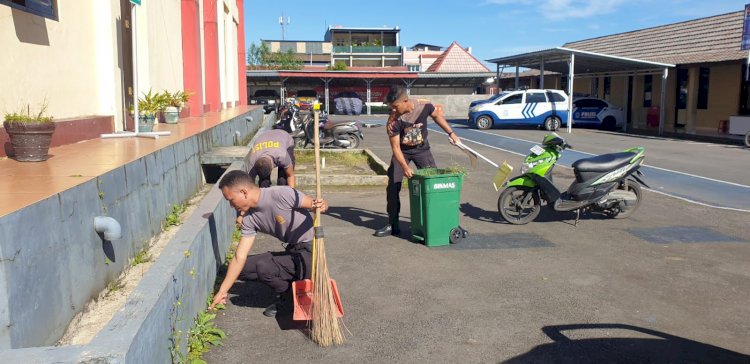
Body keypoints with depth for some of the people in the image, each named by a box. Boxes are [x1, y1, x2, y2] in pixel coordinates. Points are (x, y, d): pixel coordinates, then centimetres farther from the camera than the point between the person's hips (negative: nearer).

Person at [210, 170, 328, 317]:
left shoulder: (282, 195, -21)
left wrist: (320, 205, -40)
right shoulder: (249, 219, 0)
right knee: (244, 268, 0)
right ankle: (290, 283, 7)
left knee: (263, 267, -26)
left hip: (310, 253, -7)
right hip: (292, 252, 7)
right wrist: (222, 291, 1)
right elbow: (240, 257, 1)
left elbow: (317, 204, -14)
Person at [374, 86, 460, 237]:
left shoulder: (424, 107, -22)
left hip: (422, 149, 1)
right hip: (402, 151, -1)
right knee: (393, 186, -5)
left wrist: (451, 133, 4)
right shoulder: (394, 121, -27)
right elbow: (396, 148, -23)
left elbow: (437, 116, 1)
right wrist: (405, 167, -35)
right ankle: (392, 225, 6)